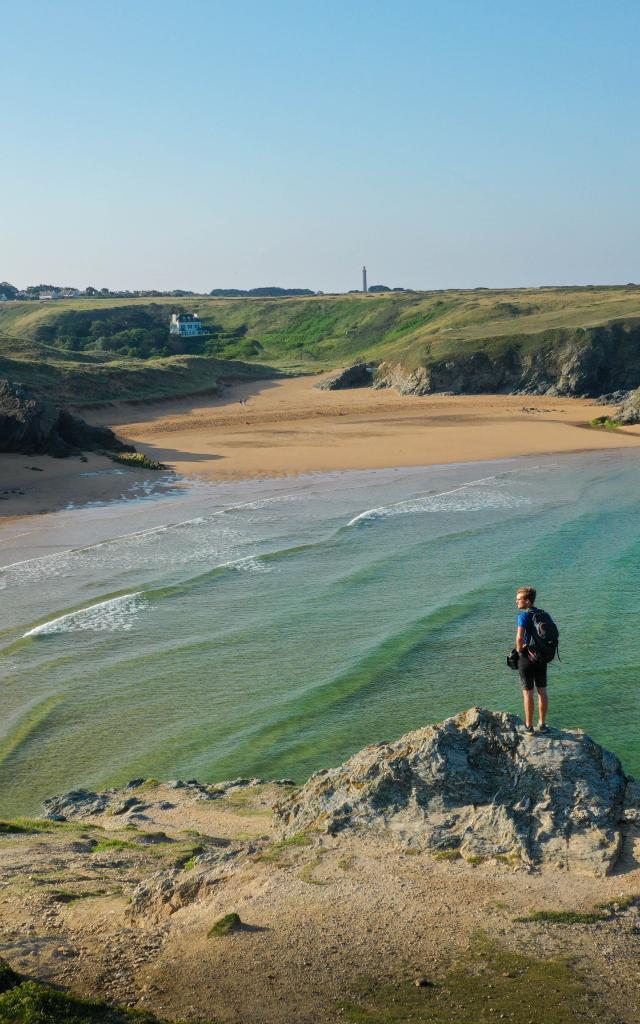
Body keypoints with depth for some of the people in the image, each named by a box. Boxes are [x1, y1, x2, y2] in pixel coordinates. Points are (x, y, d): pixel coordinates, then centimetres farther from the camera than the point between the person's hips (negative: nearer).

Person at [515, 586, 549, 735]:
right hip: (542, 657, 6)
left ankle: (529, 726, 10)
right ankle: (542, 724, 19)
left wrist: (519, 649, -10)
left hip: (526, 657, -6)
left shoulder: (523, 615, -16)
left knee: (528, 693, 3)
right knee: (542, 691, 13)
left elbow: (519, 638, -28)